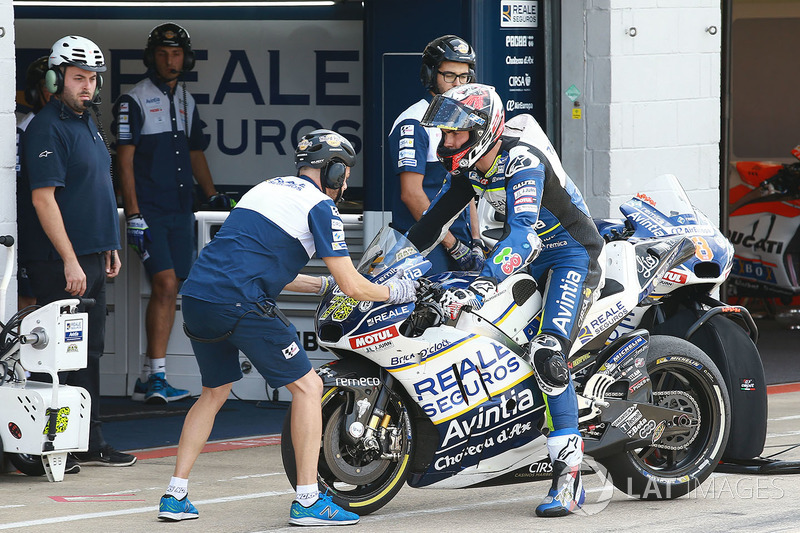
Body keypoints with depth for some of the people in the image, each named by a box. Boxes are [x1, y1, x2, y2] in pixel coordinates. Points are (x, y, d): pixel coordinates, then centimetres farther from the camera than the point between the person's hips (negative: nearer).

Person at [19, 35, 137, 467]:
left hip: (91, 259, 10)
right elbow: (43, 197, -19)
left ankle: (91, 443, 17)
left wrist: (109, 249, 22)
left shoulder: (86, 124, 17)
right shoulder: (47, 128, -13)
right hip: (59, 264, -10)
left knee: (89, 351, 12)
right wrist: (70, 261, -21)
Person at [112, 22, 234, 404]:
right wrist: (133, 215, -15)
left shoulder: (186, 102, 16)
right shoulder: (135, 101, -5)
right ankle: (156, 377, -16)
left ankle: (148, 380, 8)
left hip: (180, 211, 7)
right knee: (165, 285, -16)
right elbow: (125, 160, -9)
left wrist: (212, 195, 17)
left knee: (169, 291, 4)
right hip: (149, 211, -6)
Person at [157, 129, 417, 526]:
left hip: (196, 296, 8)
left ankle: (175, 496, 21)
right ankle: (308, 500, 0)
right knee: (307, 386, 2)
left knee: (215, 392, 24)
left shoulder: (269, 189, 26)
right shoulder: (320, 207, 1)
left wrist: (324, 284, 41)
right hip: (239, 303, -8)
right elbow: (352, 287, -1)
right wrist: (392, 292, 17)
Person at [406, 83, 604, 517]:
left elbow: (522, 235, -39)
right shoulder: (469, 164, 0)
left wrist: (480, 287, -50)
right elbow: (438, 216, 14)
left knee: (548, 355, -26)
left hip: (572, 254, -10)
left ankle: (568, 472, -28)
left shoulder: (523, 160, -27)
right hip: (530, 255, 10)